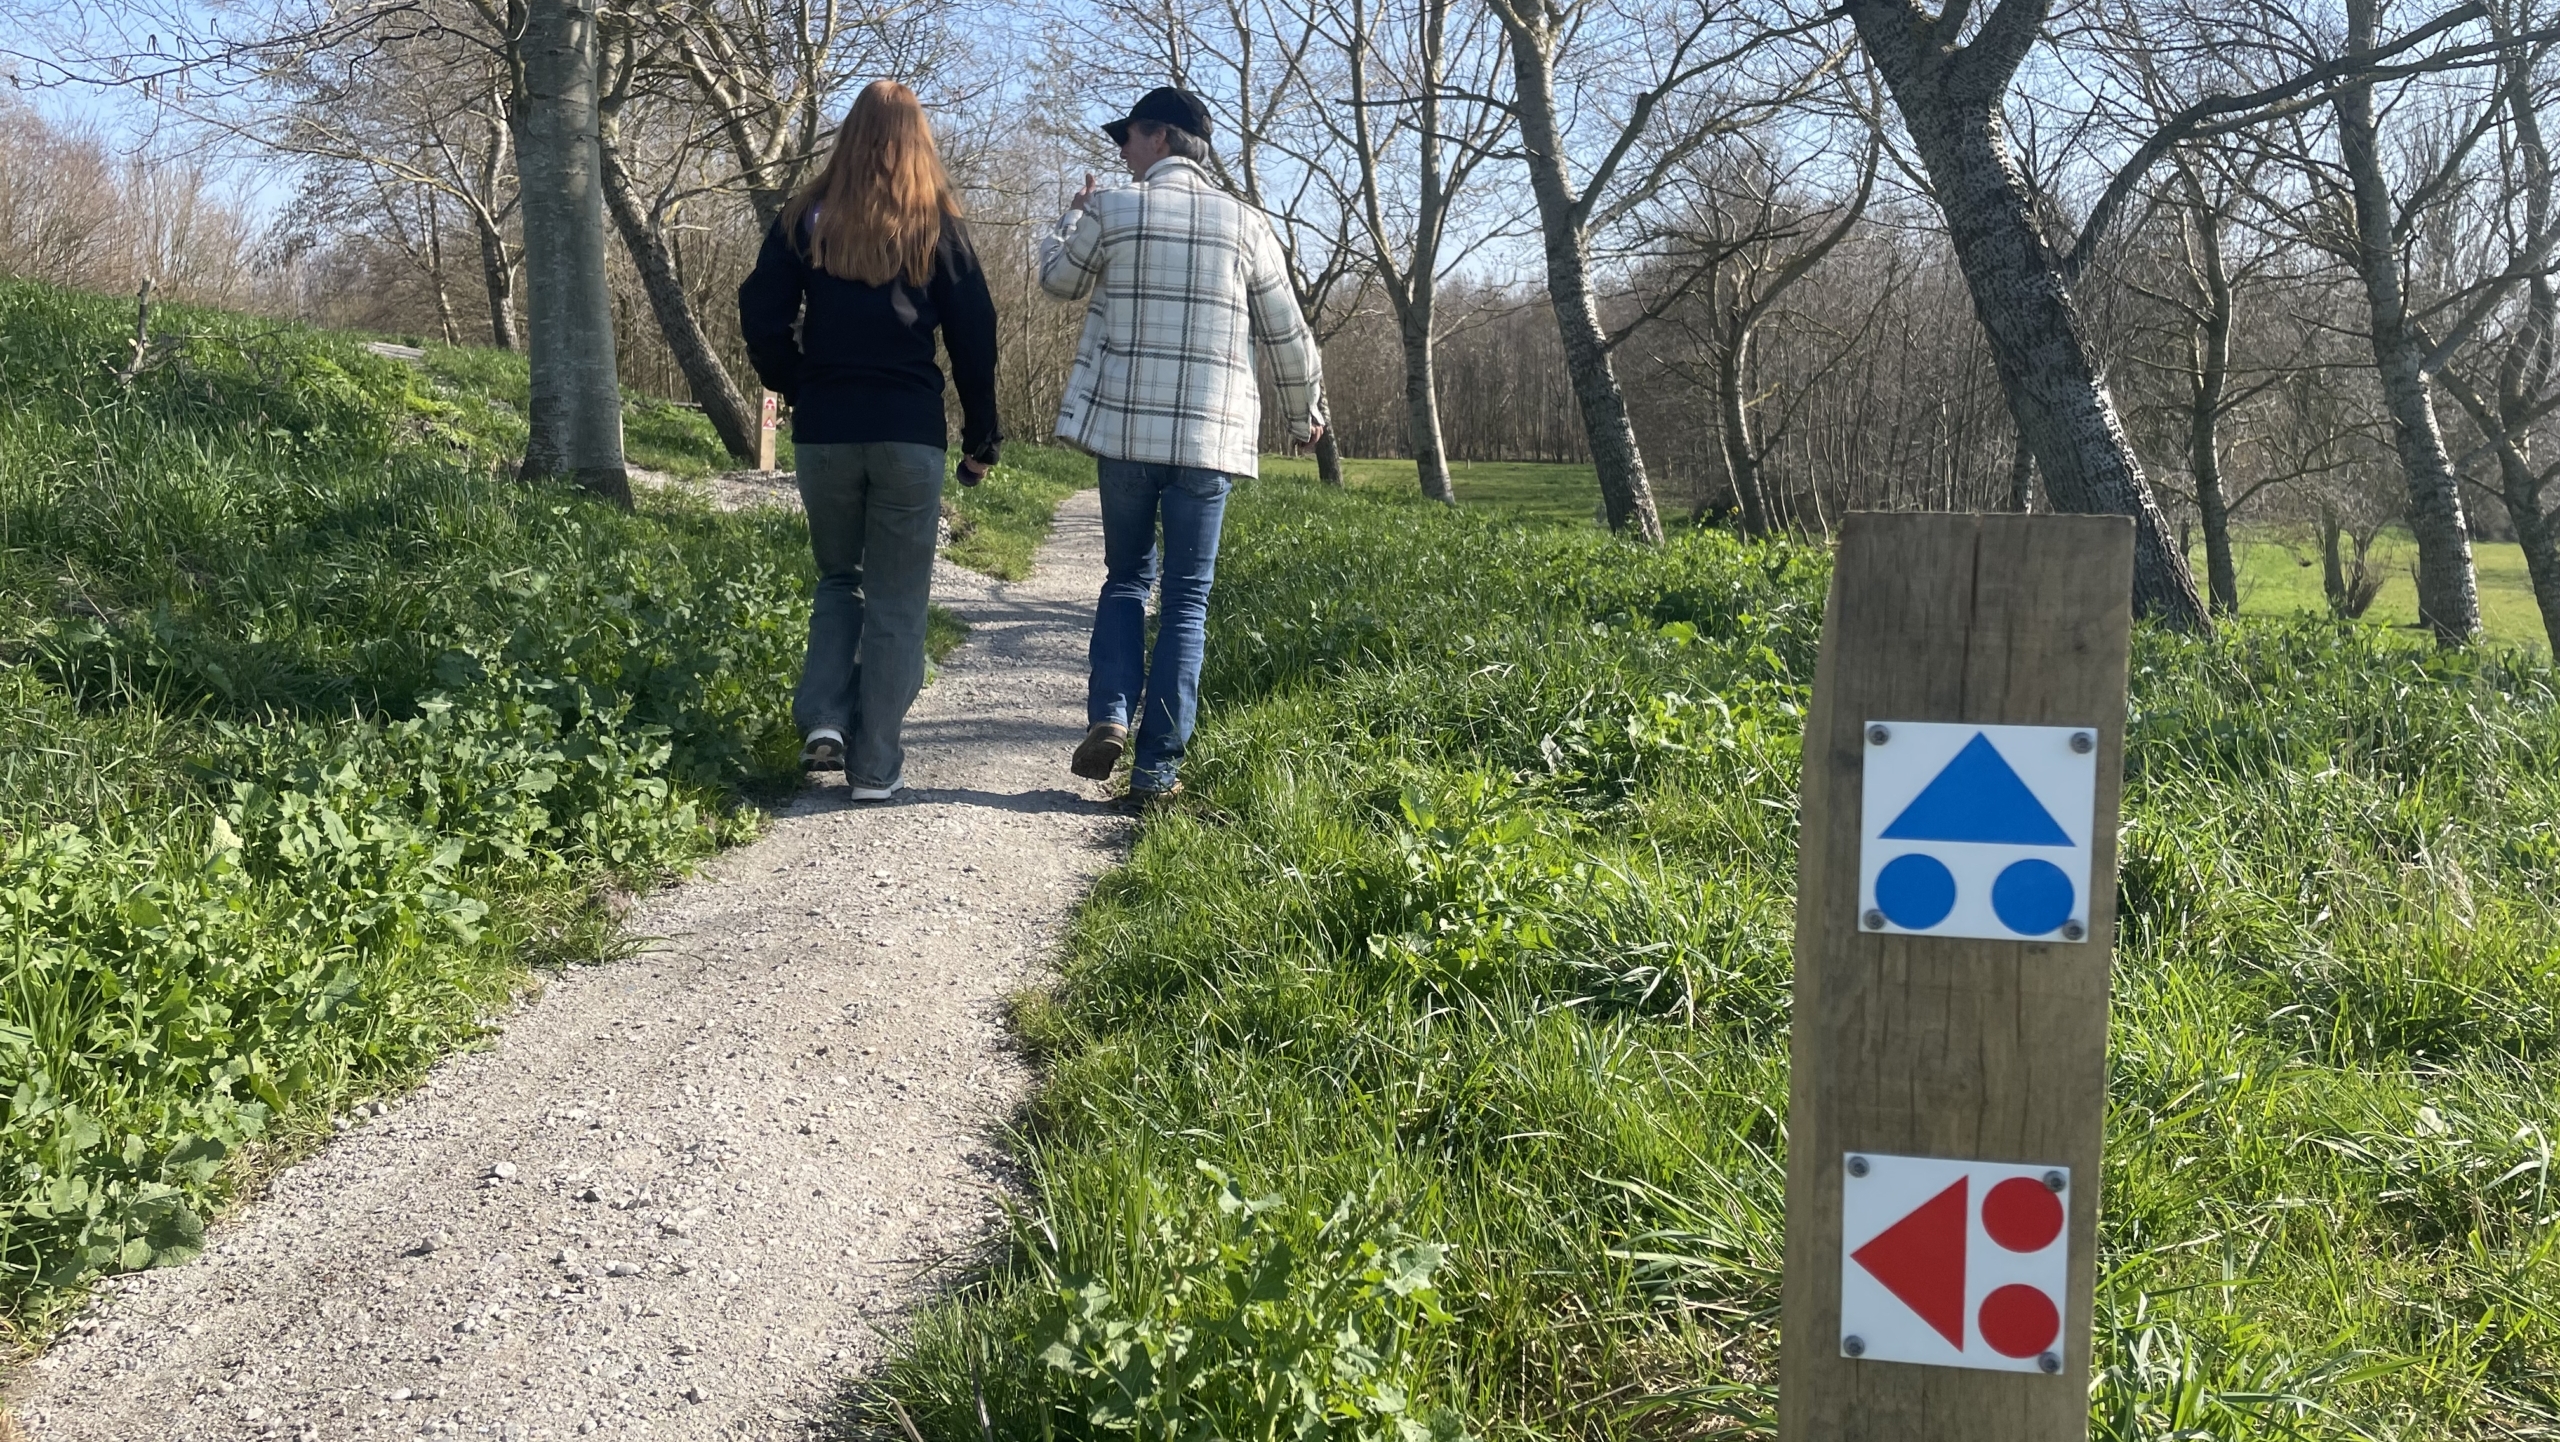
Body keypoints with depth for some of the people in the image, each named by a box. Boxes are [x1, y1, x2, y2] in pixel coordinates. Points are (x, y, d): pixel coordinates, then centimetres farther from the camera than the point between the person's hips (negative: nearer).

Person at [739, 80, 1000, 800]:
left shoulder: (807, 219, 3)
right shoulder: (939, 227, 0)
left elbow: (762, 317, 0)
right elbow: (974, 337, 0)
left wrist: (800, 390, 15)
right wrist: (982, 437, 8)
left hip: (822, 432, 2)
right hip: (909, 432, -2)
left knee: (838, 579, 20)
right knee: (897, 600, 5)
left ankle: (824, 721, 3)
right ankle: (875, 764, 3)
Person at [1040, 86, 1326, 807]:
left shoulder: (1111, 211, -1)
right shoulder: (1245, 222, 3)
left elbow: (1058, 279, 18)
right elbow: (1286, 333, 9)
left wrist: (1072, 216, 37)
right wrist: (1305, 412, 26)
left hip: (1124, 427, 0)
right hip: (1211, 436, 0)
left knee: (1126, 578, 18)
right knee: (1187, 598, 5)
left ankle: (1108, 714, -2)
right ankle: (1157, 767, 1)